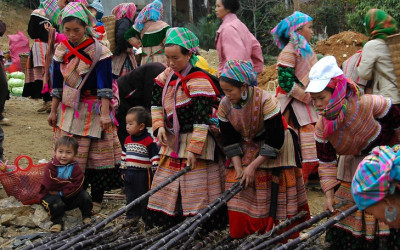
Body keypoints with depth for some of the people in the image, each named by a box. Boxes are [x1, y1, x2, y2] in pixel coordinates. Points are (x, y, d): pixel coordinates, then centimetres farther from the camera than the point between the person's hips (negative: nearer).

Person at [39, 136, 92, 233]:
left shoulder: (75, 168, -2)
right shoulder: (51, 166, -10)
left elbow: (77, 186, -15)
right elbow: (50, 184, -23)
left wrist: (61, 192, -24)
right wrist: (68, 183, -20)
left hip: (69, 197, 4)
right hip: (51, 195, -4)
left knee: (84, 195, -16)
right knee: (57, 203, -37)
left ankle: (86, 217, 4)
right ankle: (57, 222, -14)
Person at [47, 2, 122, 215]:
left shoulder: (99, 51, -11)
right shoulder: (61, 50, 3)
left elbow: (105, 86, -14)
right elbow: (57, 84, 10)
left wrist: (105, 113, -20)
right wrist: (53, 111, 10)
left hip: (94, 110, -4)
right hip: (70, 110, 4)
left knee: (97, 154, 1)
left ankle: (96, 200, 11)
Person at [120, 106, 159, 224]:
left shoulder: (149, 140, -14)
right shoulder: (128, 139, 8)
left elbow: (155, 157, -13)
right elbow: (124, 155, 19)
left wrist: (155, 172, -15)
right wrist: (123, 170, 18)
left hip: (143, 174, -7)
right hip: (129, 173, 7)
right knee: (131, 197, 13)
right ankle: (132, 216, 23)